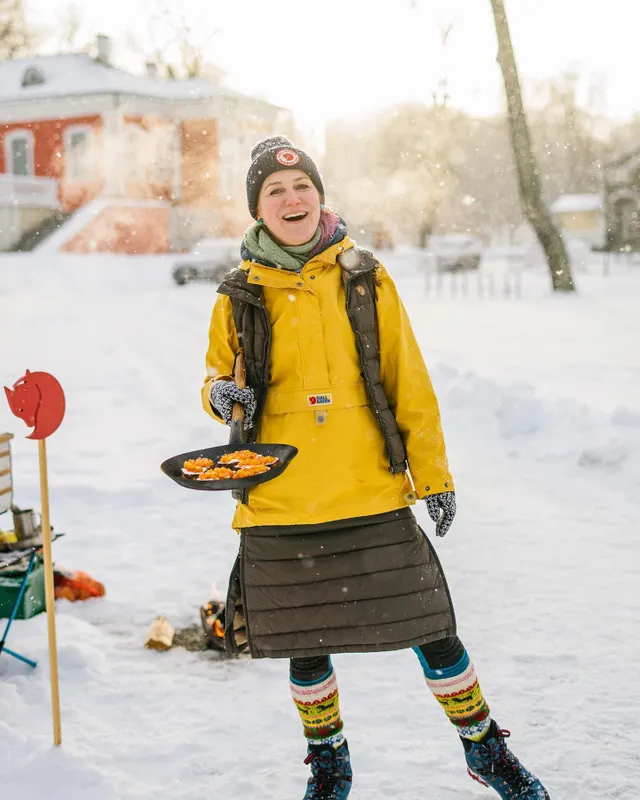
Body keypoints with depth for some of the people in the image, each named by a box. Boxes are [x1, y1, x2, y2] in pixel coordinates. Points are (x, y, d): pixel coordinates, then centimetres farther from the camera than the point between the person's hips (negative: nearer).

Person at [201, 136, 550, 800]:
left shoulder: (365, 279, 2)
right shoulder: (239, 296, 3)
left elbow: (409, 383, 4)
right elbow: (219, 375, 15)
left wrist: (433, 472, 2)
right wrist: (221, 397, -9)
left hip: (372, 495, -1)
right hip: (280, 504, 1)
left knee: (430, 629, 3)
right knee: (305, 643, 12)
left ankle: (484, 747, 26)